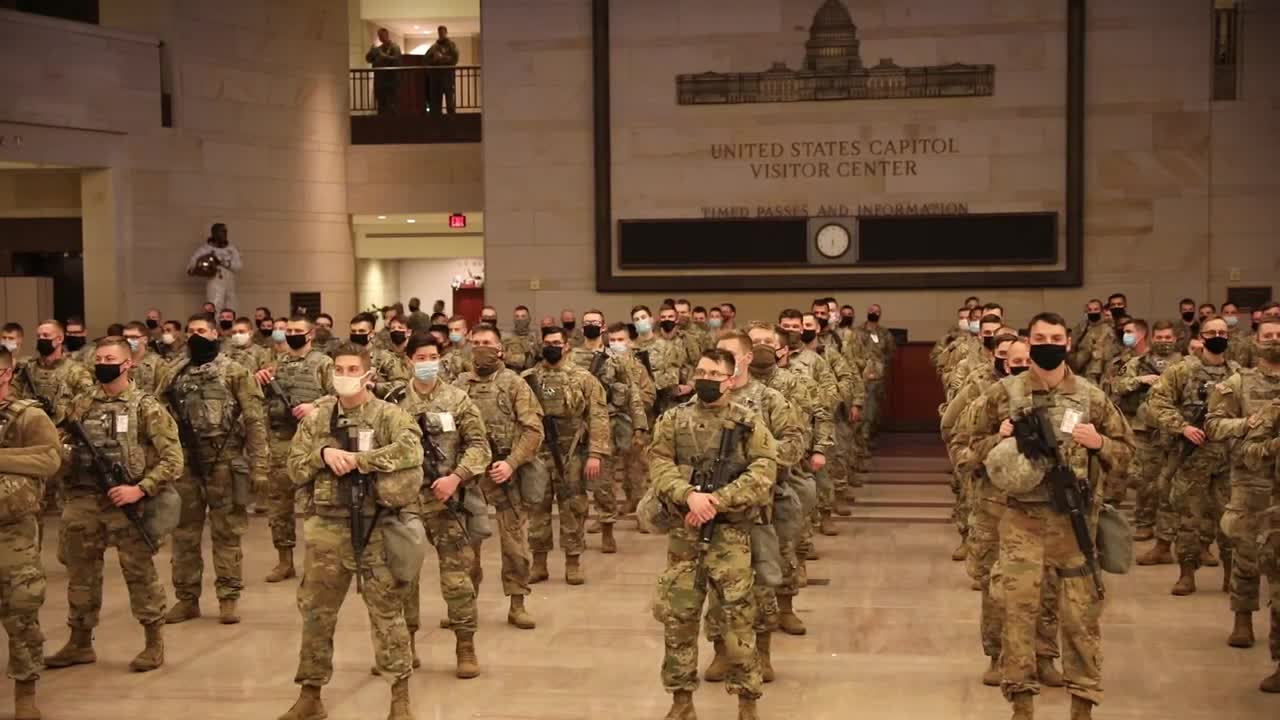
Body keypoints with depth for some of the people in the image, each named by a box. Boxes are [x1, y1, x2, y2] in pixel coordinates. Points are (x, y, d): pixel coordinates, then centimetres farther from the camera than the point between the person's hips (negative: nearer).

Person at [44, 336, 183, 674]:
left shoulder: (145, 407, -5)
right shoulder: (81, 405, 10)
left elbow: (172, 458, -9)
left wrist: (140, 489, -18)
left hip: (126, 502, -5)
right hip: (83, 501, 5)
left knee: (139, 573, 1)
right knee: (81, 574, 11)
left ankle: (154, 642, 13)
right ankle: (80, 642, 24)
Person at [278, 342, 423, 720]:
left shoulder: (388, 415, -4)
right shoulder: (316, 417, 7)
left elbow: (411, 449, -23)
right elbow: (295, 469, 6)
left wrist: (357, 459, -21)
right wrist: (322, 454, -13)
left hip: (376, 526, -3)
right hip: (328, 525, 3)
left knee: (386, 611, 2)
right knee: (316, 612, 9)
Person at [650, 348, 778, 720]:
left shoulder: (750, 422, 1)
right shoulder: (673, 420, 6)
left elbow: (762, 473, -8)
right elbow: (660, 465, -3)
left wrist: (717, 500, -18)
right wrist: (689, 495, -21)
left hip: (731, 532, -2)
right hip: (684, 531, 2)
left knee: (739, 615, -1)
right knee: (677, 614, 6)